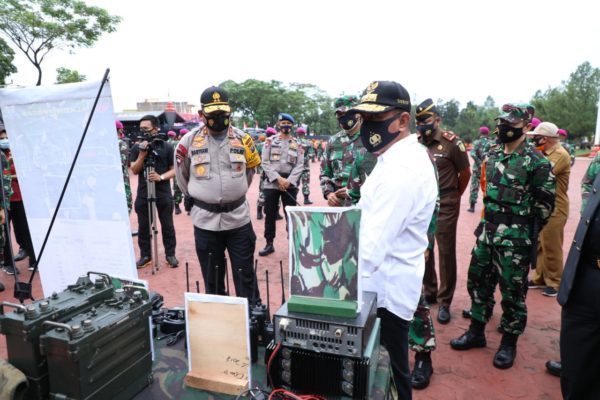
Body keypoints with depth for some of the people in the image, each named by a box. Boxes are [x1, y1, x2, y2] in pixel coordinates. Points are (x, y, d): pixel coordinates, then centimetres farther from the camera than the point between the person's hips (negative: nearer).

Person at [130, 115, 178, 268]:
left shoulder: (166, 147, -1)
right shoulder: (137, 147, 4)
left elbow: (174, 169, -1)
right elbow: (134, 170, -2)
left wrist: (161, 177, -18)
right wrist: (142, 154, -16)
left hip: (163, 193, -2)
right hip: (143, 193, 2)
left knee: (167, 225, 5)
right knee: (143, 226, 8)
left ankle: (170, 254, 16)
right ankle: (145, 255, 21)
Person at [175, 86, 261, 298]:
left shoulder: (242, 139, 1)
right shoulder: (189, 141, -3)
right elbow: (182, 174, 11)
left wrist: (236, 192, 10)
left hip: (238, 218, 1)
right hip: (205, 219, 0)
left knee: (245, 275, 9)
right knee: (212, 277, 13)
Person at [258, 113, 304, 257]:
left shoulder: (297, 144, 7)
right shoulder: (270, 141, 5)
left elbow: (299, 165, 0)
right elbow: (265, 162, -3)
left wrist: (288, 181, -13)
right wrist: (278, 178, -13)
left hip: (290, 184, 0)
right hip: (271, 183, 0)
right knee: (270, 215, 6)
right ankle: (269, 244, 18)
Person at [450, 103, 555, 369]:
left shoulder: (536, 161, -12)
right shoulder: (492, 155, 8)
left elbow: (545, 203, -8)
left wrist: (524, 227, -1)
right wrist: (490, 220, 16)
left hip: (515, 237, -6)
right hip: (487, 230, 7)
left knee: (512, 289, 5)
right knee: (478, 280, 14)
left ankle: (509, 342, 24)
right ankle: (476, 332, 31)